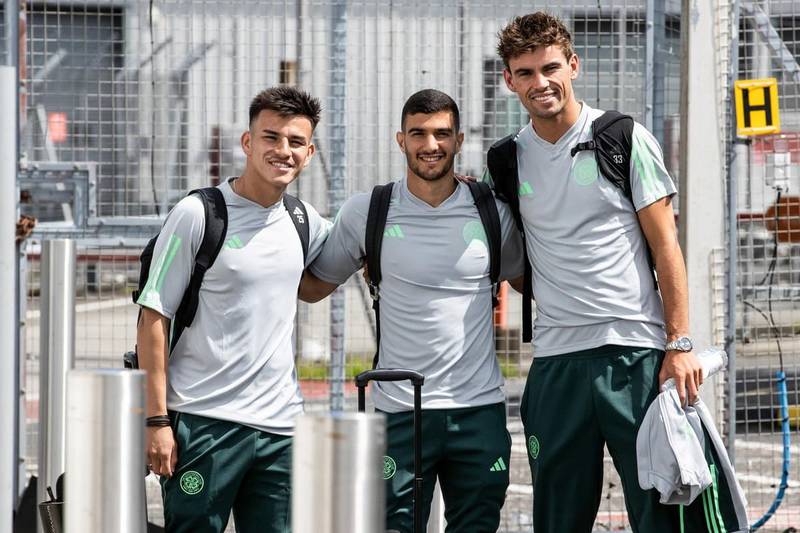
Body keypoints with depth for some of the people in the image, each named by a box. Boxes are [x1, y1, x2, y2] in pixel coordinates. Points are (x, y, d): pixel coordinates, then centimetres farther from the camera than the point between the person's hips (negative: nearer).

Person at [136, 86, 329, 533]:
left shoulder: (305, 222, 10)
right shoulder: (198, 214, -6)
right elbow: (154, 319, -6)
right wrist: (157, 420, -12)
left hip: (281, 426, 5)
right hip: (204, 423, -5)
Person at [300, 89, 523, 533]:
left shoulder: (492, 212, 5)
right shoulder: (367, 212, 2)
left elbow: (525, 279, 22)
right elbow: (314, 286, 13)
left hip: (479, 411, 1)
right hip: (399, 411, -1)